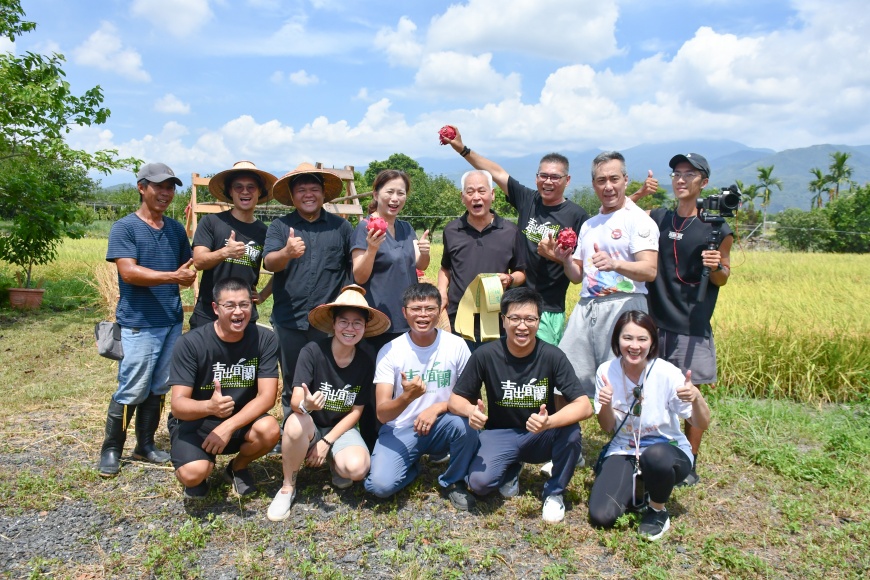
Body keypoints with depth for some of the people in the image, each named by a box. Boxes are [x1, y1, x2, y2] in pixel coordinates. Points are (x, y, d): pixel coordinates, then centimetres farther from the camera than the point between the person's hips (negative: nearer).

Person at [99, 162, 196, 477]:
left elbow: (188, 270, 15)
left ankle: (145, 445, 24)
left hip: (172, 321, 5)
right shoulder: (124, 227, -5)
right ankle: (111, 450, 15)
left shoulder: (176, 229, 12)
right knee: (132, 391, -1)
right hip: (138, 324, -5)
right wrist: (173, 276, -25)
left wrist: (188, 275, -8)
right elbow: (128, 272, -17)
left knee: (159, 388, 11)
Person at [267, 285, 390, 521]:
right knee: (296, 423, -37)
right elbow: (295, 400, -24)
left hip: (341, 430, 1)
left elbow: (356, 411, -2)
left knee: (358, 467, -30)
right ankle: (287, 488, -10)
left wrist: (326, 443, -12)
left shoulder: (366, 362, -9)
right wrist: (305, 405, -49)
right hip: (310, 426, -1)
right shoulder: (313, 351, -18)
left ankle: (335, 464, 9)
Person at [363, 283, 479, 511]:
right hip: (400, 429, -1)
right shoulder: (390, 351, -11)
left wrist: (438, 407, -22)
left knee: (464, 423, -32)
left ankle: (453, 482, -2)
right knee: (380, 485, -25)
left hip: (440, 426, 1)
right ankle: (412, 466, 12)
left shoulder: (456, 345, -9)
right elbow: (382, 413, -17)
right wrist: (407, 397, -38)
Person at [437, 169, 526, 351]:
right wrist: (442, 292, 3)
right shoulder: (451, 230, 6)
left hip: (498, 320, -1)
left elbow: (521, 273, 9)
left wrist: (510, 279, -13)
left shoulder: (510, 231, 1)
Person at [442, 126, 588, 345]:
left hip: (548, 310, -4)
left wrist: (557, 256, -19)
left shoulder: (577, 215, -4)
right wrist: (462, 148, 6)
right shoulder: (528, 200, 6)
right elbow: (496, 172, 9)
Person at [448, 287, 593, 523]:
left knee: (571, 431, -31)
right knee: (479, 482, -26)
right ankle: (511, 469, 12)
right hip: (500, 434, 0)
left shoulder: (552, 356, -17)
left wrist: (549, 422, -42)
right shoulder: (485, 355, -16)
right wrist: (471, 411, -34)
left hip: (541, 437, 0)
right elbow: (455, 400, -10)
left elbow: (584, 406, -22)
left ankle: (554, 492, -2)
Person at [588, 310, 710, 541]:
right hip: (624, 452, 2)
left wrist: (696, 398, -35)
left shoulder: (666, 373, -17)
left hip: (668, 449, -2)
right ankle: (637, 488, 16)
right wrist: (605, 405, -23)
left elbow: (702, 424, -14)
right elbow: (608, 428, -1)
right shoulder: (606, 371, -9)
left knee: (655, 456, -40)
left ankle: (658, 510, -6)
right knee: (600, 516, -18)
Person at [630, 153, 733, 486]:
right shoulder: (656, 219, 6)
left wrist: (716, 267, -16)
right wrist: (639, 194, -1)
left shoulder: (716, 229, -1)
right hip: (654, 321, 3)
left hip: (692, 325, -2)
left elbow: (723, 278, 6)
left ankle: (690, 462, 20)